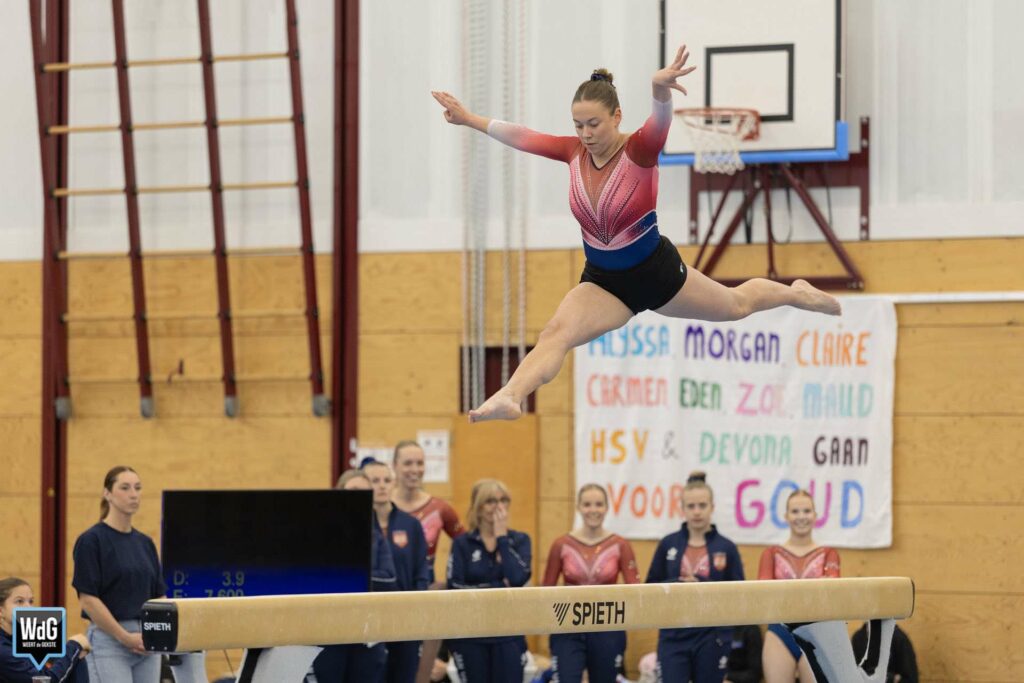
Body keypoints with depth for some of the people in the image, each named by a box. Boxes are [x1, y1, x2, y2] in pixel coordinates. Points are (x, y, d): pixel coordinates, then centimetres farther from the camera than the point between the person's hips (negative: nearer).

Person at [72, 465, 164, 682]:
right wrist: (125, 637, -16)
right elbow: (88, 599, -13)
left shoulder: (145, 543, 13)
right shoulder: (91, 540, -7)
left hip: (146, 645, 7)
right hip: (108, 640, -7)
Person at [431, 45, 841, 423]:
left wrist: (661, 92, -68)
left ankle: (796, 294, 53)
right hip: (602, 280, 3)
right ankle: (510, 397, -45)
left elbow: (662, 120, -45)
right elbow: (522, 137, -6)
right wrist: (469, 119, -13)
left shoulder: (639, 150, -24)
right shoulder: (575, 152, -9)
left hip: (655, 271, -3)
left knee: (736, 305, 23)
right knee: (556, 333, -25)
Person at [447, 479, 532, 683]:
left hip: (509, 634, 1)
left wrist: (502, 537, -10)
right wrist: (498, 587, -15)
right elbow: (455, 588, -11)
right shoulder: (462, 544, 1)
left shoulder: (519, 541, 5)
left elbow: (518, 578, -14)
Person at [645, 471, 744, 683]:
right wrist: (678, 585, -15)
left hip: (712, 638, 0)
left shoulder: (726, 548, -1)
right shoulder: (668, 545, 3)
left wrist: (702, 585, -16)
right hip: (674, 635, 0)